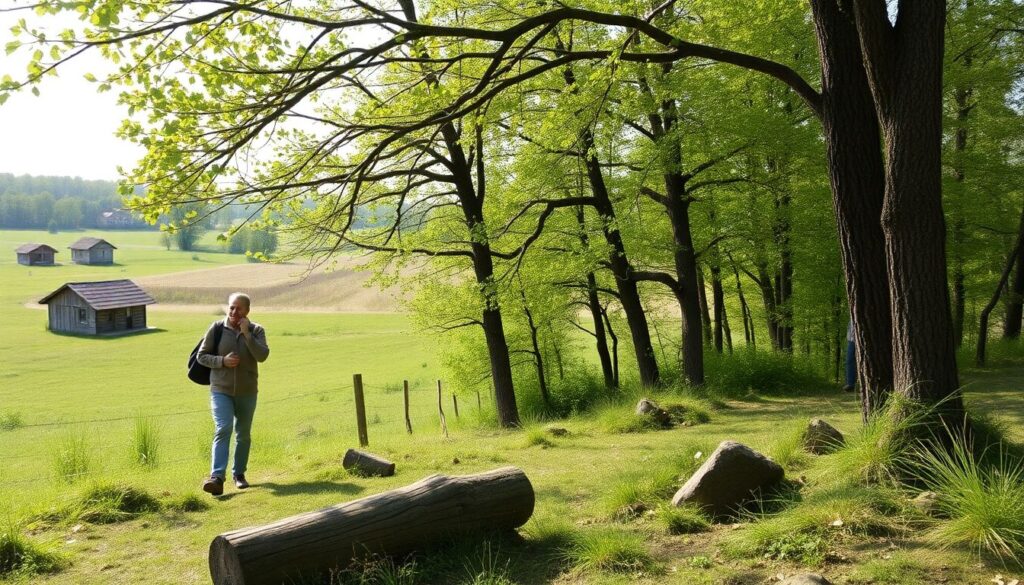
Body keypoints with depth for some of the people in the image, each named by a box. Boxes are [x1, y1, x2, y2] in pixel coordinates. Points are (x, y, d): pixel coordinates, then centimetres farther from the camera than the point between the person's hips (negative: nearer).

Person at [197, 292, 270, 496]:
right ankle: (217, 477, -25)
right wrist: (222, 360, -15)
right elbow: (201, 355, 2)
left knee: (244, 434, 13)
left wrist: (246, 334, -20)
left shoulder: (256, 330, -2)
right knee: (223, 430, -18)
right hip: (221, 390, -2)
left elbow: (262, 355, -17)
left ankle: (239, 473, 29)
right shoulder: (217, 328, -3)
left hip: (247, 392, 2)